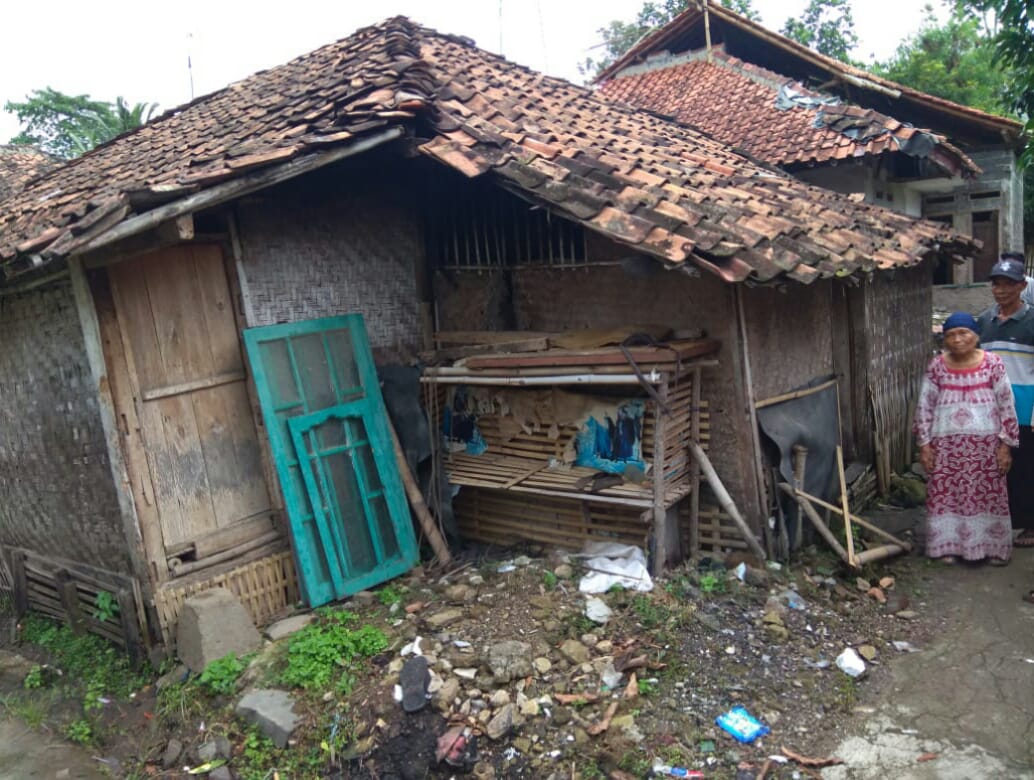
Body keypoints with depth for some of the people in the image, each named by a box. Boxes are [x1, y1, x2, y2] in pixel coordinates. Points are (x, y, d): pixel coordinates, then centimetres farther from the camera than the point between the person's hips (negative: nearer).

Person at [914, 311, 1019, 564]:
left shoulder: (993, 364, -4)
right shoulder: (936, 367, -2)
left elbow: (1006, 405, -1)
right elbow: (925, 406, 2)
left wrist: (1006, 444, -3)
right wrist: (924, 444, 0)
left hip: (985, 443, -1)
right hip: (946, 444, 1)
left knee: (988, 494, 6)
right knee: (946, 494, 5)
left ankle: (992, 547, 20)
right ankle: (949, 545, 18)